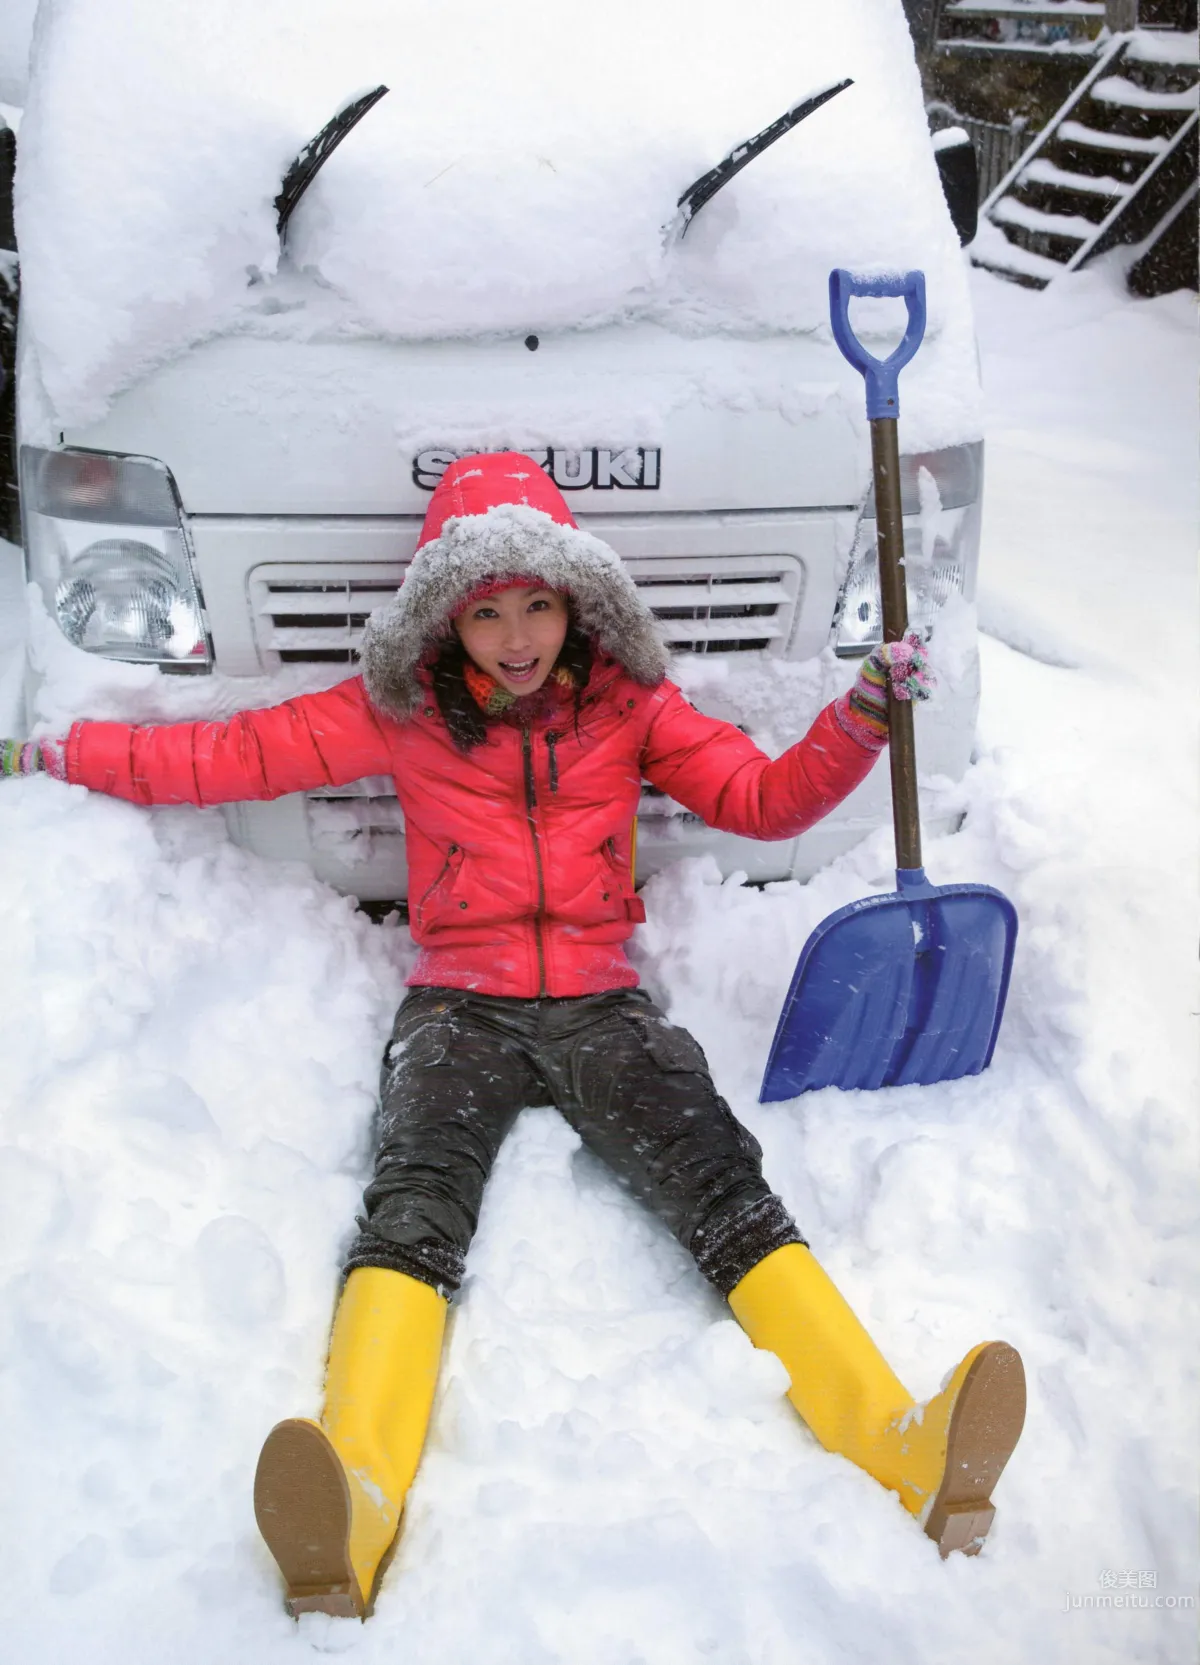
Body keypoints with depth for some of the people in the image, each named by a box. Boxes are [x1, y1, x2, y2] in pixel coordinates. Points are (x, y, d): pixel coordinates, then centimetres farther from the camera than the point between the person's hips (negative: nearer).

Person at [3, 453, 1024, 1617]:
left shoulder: (627, 705, 11)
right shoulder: (398, 713, 9)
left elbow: (762, 800, 11)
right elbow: (233, 756, 10)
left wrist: (860, 720, -4)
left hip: (599, 1006, 1)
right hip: (461, 1007, 0)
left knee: (722, 1186, -24)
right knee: (414, 1203, -29)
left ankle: (909, 1449, -37)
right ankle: (349, 1511, -50)